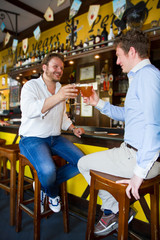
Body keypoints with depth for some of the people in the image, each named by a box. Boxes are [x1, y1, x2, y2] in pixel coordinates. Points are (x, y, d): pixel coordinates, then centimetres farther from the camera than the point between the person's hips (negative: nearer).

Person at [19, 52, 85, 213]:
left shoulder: (61, 89, 16)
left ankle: (43, 185, 6)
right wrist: (57, 97, -39)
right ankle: (53, 194, 6)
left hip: (55, 138, 7)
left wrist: (73, 129, 8)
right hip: (32, 139, -6)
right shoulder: (31, 86, -6)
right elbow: (29, 110, -27)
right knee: (48, 170, -32)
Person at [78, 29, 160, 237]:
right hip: (134, 151, 10)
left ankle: (118, 211, 18)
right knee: (89, 161, 24)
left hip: (138, 156, -10)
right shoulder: (140, 76, 17)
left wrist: (140, 172, -27)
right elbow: (126, 114, 25)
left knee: (84, 164, 4)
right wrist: (99, 103, 20)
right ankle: (111, 211, 28)